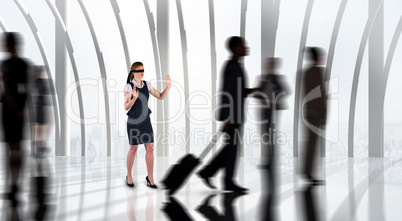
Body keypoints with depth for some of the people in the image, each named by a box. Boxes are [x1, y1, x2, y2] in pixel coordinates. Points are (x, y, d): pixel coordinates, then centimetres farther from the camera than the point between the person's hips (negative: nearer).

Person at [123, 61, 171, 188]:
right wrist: (134, 98, -35)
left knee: (150, 148, 0)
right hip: (133, 122, -5)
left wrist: (168, 86, -9)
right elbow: (126, 107, -17)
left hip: (146, 121, 5)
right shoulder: (128, 87, -12)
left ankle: (150, 179, 9)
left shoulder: (146, 84, 4)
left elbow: (160, 97, 6)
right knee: (133, 149, 4)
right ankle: (129, 176, 24)